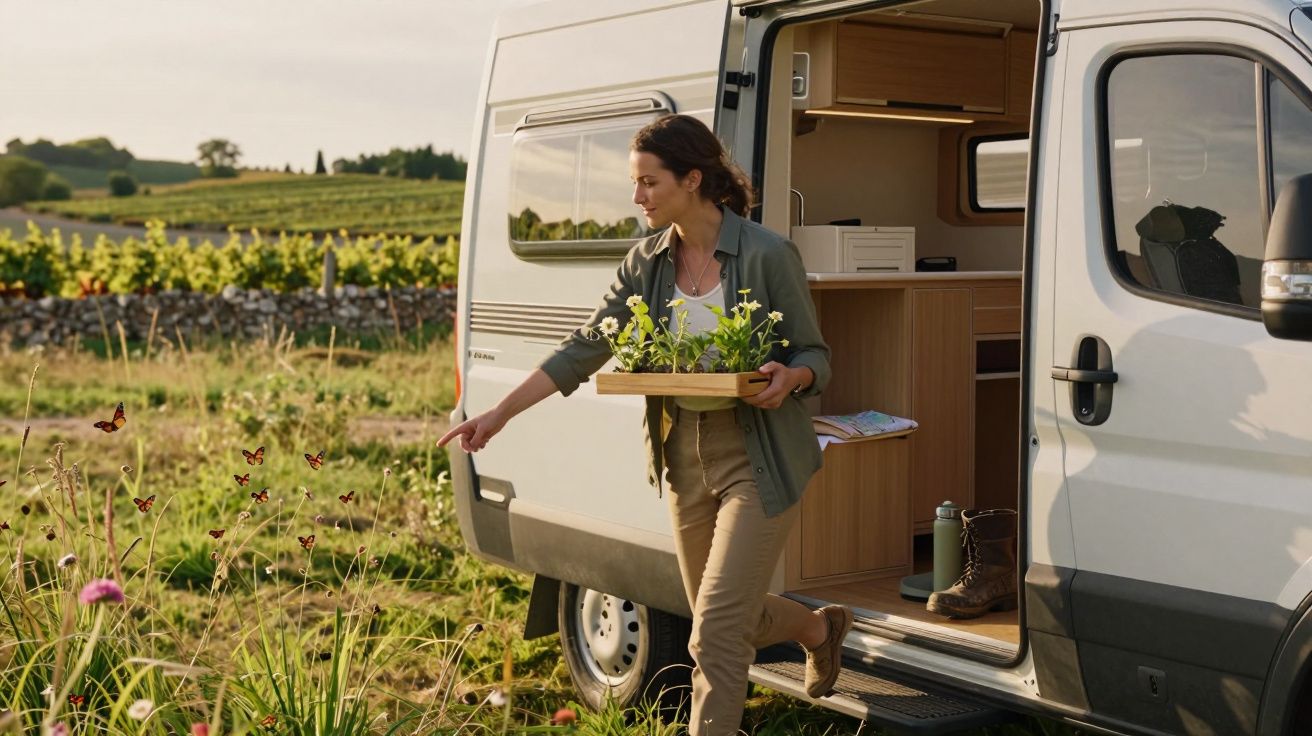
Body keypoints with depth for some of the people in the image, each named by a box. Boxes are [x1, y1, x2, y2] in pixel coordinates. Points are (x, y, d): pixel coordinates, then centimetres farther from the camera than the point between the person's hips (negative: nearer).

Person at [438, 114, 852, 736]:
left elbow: (815, 357, -5)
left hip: (756, 459, -6)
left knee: (715, 632, -9)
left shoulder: (766, 255, -14)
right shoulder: (647, 262, 2)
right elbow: (584, 350, 2)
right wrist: (498, 414, -3)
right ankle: (822, 628, 50)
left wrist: (788, 377, -29)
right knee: (725, 619, 19)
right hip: (684, 457, 6)